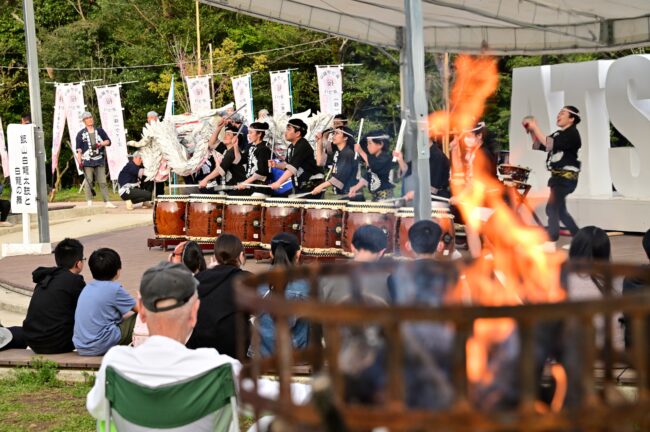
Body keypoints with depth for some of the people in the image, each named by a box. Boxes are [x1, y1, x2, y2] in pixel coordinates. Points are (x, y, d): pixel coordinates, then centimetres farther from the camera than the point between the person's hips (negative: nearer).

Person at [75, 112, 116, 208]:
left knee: (102, 182, 1)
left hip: (99, 160, 2)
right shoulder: (81, 134, 6)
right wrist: (79, 161, -6)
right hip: (87, 161, -2)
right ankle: (89, 203, -4)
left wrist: (100, 144, -6)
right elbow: (79, 149, 3)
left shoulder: (100, 131, 13)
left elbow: (108, 141, 13)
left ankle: (107, 202, 1)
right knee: (88, 182, -5)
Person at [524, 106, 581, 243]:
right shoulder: (558, 134, 14)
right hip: (558, 176, 10)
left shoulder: (572, 134, -13)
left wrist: (536, 128, -23)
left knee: (552, 208, -16)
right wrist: (531, 131, 0)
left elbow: (549, 144, -26)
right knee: (560, 210, 18)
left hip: (567, 177, -10)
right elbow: (539, 145, 15)